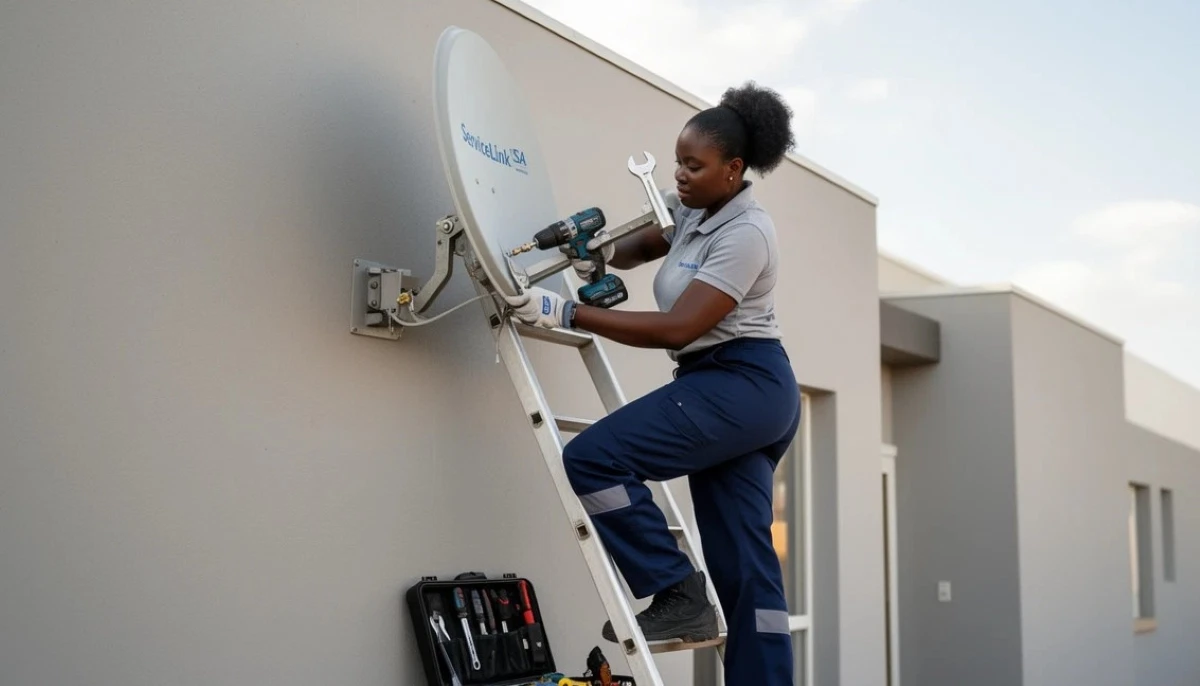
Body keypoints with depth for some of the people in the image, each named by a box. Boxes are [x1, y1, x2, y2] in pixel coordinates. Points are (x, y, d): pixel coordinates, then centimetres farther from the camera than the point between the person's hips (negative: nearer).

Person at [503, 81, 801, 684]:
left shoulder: (746, 234, -16)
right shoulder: (692, 213, 12)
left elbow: (675, 328, -23)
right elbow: (642, 247, 30)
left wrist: (567, 312, -25)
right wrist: (602, 253, 6)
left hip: (741, 385, -10)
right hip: (729, 389, 10)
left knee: (591, 459, -17)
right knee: (745, 565, 6)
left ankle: (678, 597, -9)